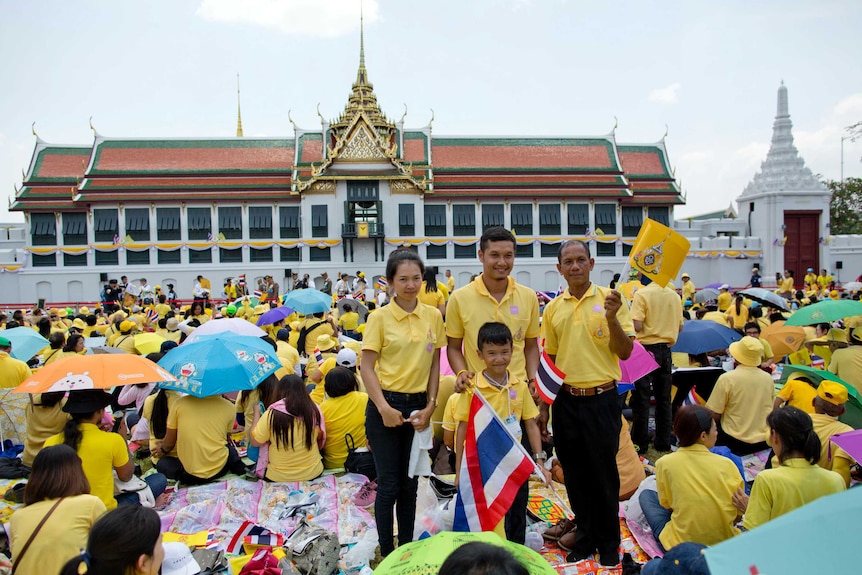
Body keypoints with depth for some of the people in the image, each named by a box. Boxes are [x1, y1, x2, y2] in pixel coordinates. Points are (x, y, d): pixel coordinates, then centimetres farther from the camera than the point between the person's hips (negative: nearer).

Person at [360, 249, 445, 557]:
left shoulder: (433, 316, 1)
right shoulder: (379, 318, -9)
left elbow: (434, 364, 6)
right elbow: (367, 367, -9)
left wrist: (430, 406, -2)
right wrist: (384, 408, -17)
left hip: (418, 406, 4)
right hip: (385, 406, -3)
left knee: (410, 484, 14)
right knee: (389, 485, 3)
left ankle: (407, 547, 30)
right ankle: (386, 552, 21)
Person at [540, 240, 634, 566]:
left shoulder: (609, 299, -5)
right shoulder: (553, 308, 6)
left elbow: (625, 352, -7)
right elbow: (549, 359, 10)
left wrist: (611, 318, -23)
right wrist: (543, 406, 8)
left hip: (601, 399, -3)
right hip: (566, 401, 3)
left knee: (604, 473, 8)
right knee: (575, 474, 13)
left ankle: (609, 543, 26)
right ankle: (585, 537, 31)